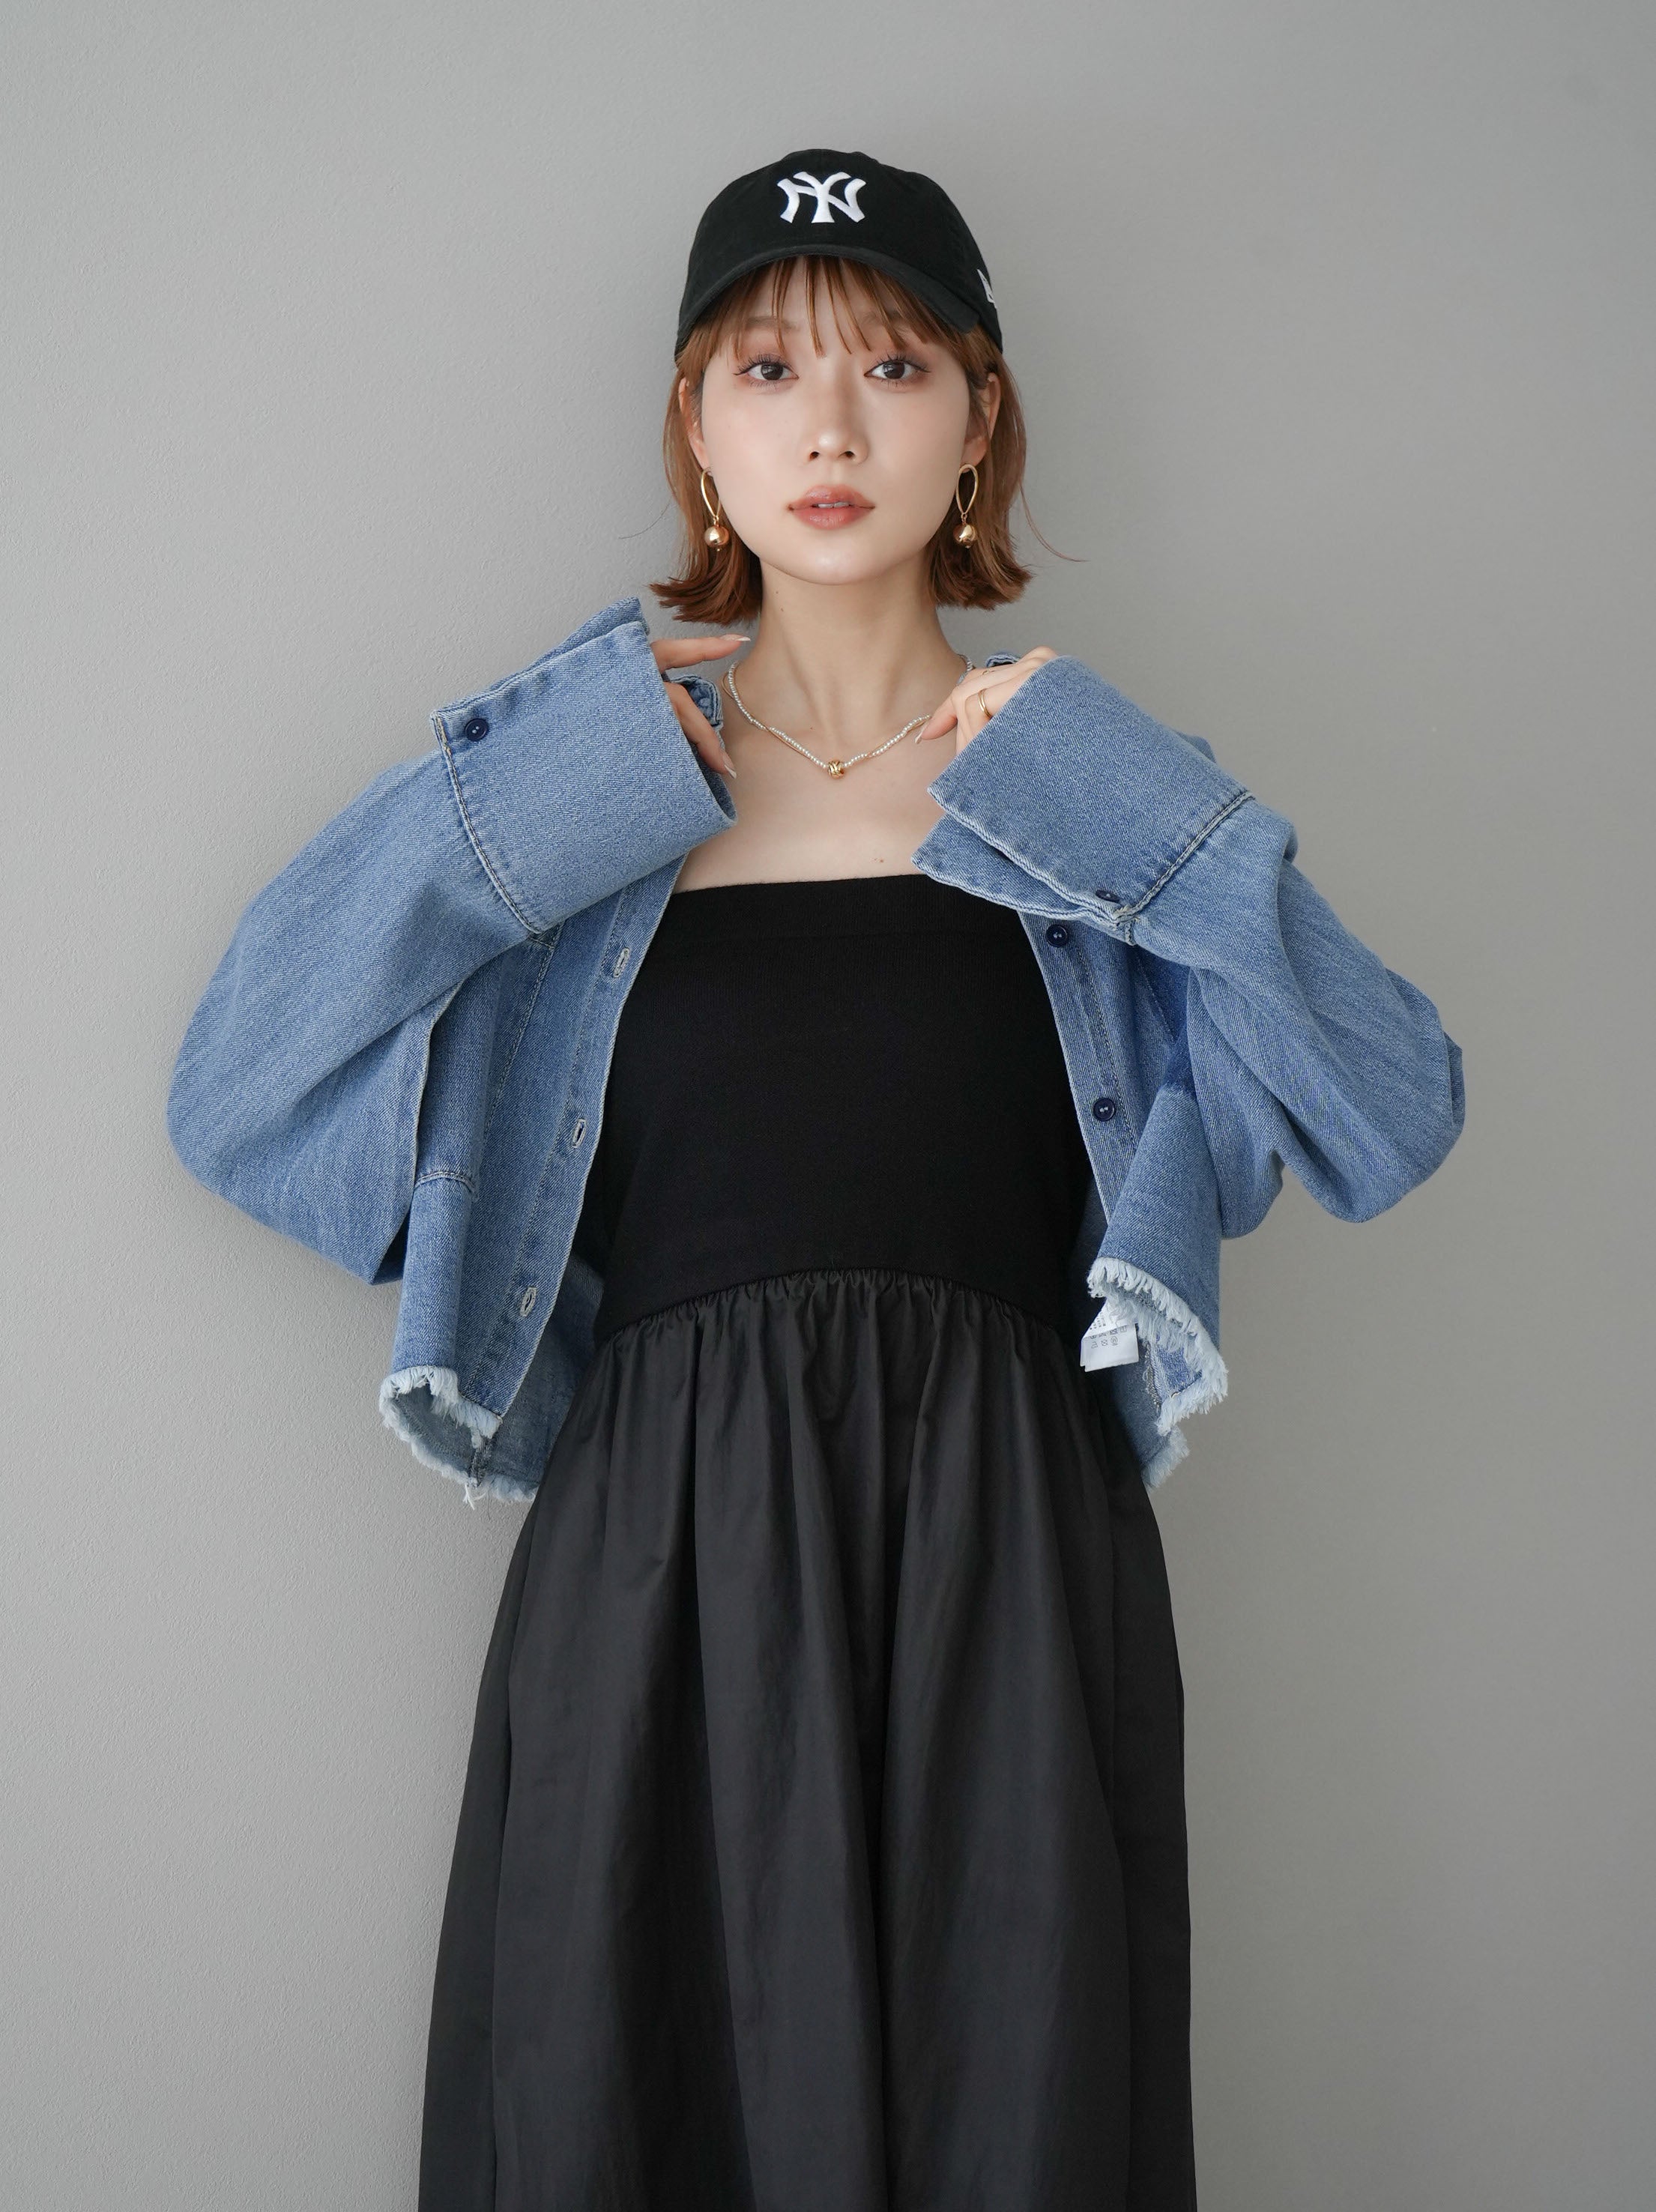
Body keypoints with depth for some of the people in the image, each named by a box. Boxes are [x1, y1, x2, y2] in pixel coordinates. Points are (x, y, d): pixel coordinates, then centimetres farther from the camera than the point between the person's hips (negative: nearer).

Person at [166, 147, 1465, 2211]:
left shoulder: (1087, 791, 10)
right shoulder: (576, 779, 9)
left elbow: (1398, 1116, -2)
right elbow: (233, 1098, -1)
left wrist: (1128, 809, -7)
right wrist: (532, 810, -6)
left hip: (1005, 1564, 1)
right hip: (656, 1568, 0)